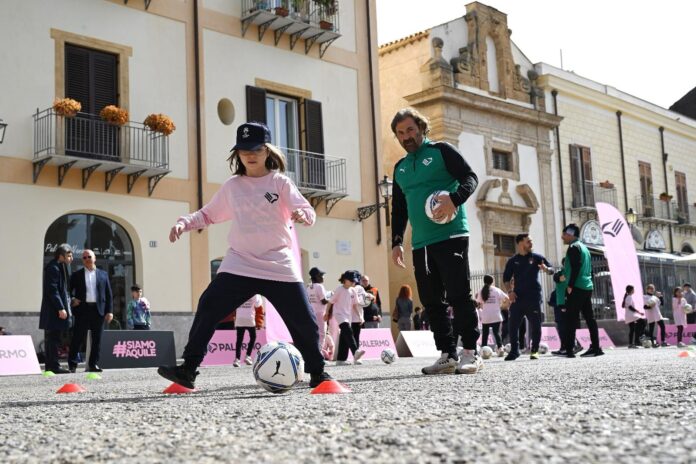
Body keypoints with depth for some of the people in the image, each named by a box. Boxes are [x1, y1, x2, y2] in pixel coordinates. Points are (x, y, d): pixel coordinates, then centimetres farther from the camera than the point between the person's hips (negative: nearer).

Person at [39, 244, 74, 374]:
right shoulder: (53, 268, -14)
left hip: (56, 310, 10)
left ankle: (50, 366, 16)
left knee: (52, 339, 12)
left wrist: (68, 302, 16)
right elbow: (52, 290, -20)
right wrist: (61, 308, -22)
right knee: (53, 339, -7)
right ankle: (54, 366, -5)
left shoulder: (60, 267, 17)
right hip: (53, 311, -10)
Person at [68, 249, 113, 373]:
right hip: (82, 309, -2)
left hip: (98, 310, 2)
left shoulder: (103, 274, 12)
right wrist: (72, 300, -9)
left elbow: (109, 294, 9)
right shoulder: (76, 275, 9)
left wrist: (109, 311, 2)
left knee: (97, 339, 4)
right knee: (78, 338, -2)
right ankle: (72, 364, 3)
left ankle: (93, 364, 11)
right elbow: (69, 290, 11)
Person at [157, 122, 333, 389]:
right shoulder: (231, 187, 10)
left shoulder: (280, 182, 2)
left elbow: (308, 212, -7)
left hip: (279, 266, -1)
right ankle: (188, 369, -7)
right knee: (208, 309, -14)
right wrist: (185, 222, 2)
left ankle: (317, 372, 19)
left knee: (304, 320, -2)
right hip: (239, 265, 2)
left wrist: (302, 214, -31)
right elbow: (208, 214, 20)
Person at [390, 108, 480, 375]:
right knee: (431, 301, 4)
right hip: (421, 244, 6)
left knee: (459, 295, -8)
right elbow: (398, 209, 23)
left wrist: (454, 198, -25)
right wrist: (396, 241, 13)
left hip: (451, 236, -6)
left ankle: (470, 352, -2)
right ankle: (447, 354, 8)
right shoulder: (400, 168, 21)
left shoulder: (441, 151, 3)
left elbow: (470, 177, -6)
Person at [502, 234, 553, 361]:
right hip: (518, 297, 1)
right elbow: (506, 278, 13)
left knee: (535, 325, -2)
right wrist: (510, 291, -2)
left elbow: (551, 269, 4)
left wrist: (546, 269, -19)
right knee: (513, 325, -2)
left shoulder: (537, 258, 6)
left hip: (534, 297, -1)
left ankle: (535, 351, 8)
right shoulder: (512, 261, 9)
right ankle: (514, 350, 10)